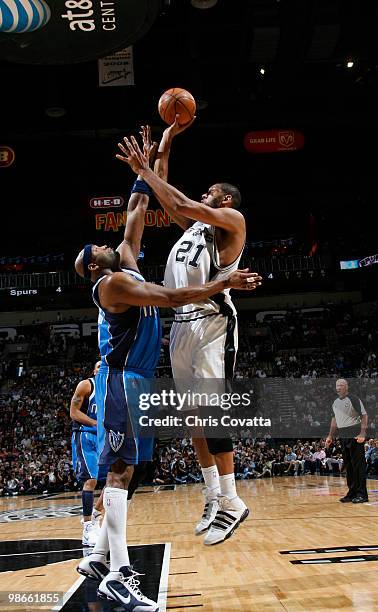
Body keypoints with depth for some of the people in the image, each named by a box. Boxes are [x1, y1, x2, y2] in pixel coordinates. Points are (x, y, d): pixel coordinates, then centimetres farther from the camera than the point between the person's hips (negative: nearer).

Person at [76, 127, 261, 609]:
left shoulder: (126, 263, 17)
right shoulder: (112, 282, -10)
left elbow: (135, 218, 25)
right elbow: (172, 297, -21)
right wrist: (225, 283, -17)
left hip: (131, 380, 10)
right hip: (120, 379, -10)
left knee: (123, 469, 11)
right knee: (119, 469, -13)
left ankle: (98, 558, 18)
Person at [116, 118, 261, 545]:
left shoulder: (232, 220, 0)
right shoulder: (196, 225, 23)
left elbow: (183, 204, -13)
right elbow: (167, 200, 25)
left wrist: (145, 171, -6)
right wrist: (163, 149, 25)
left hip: (212, 321, -9)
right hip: (183, 322, 9)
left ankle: (231, 503, -3)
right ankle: (213, 498, 17)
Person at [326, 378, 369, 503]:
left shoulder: (353, 399, -9)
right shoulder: (335, 403, 14)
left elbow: (364, 416, -14)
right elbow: (335, 419, 22)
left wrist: (362, 433, -24)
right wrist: (330, 436, 19)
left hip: (355, 436, -8)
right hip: (343, 437, 8)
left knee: (358, 464, -5)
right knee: (348, 465, 9)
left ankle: (362, 494, -1)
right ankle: (352, 492, 16)